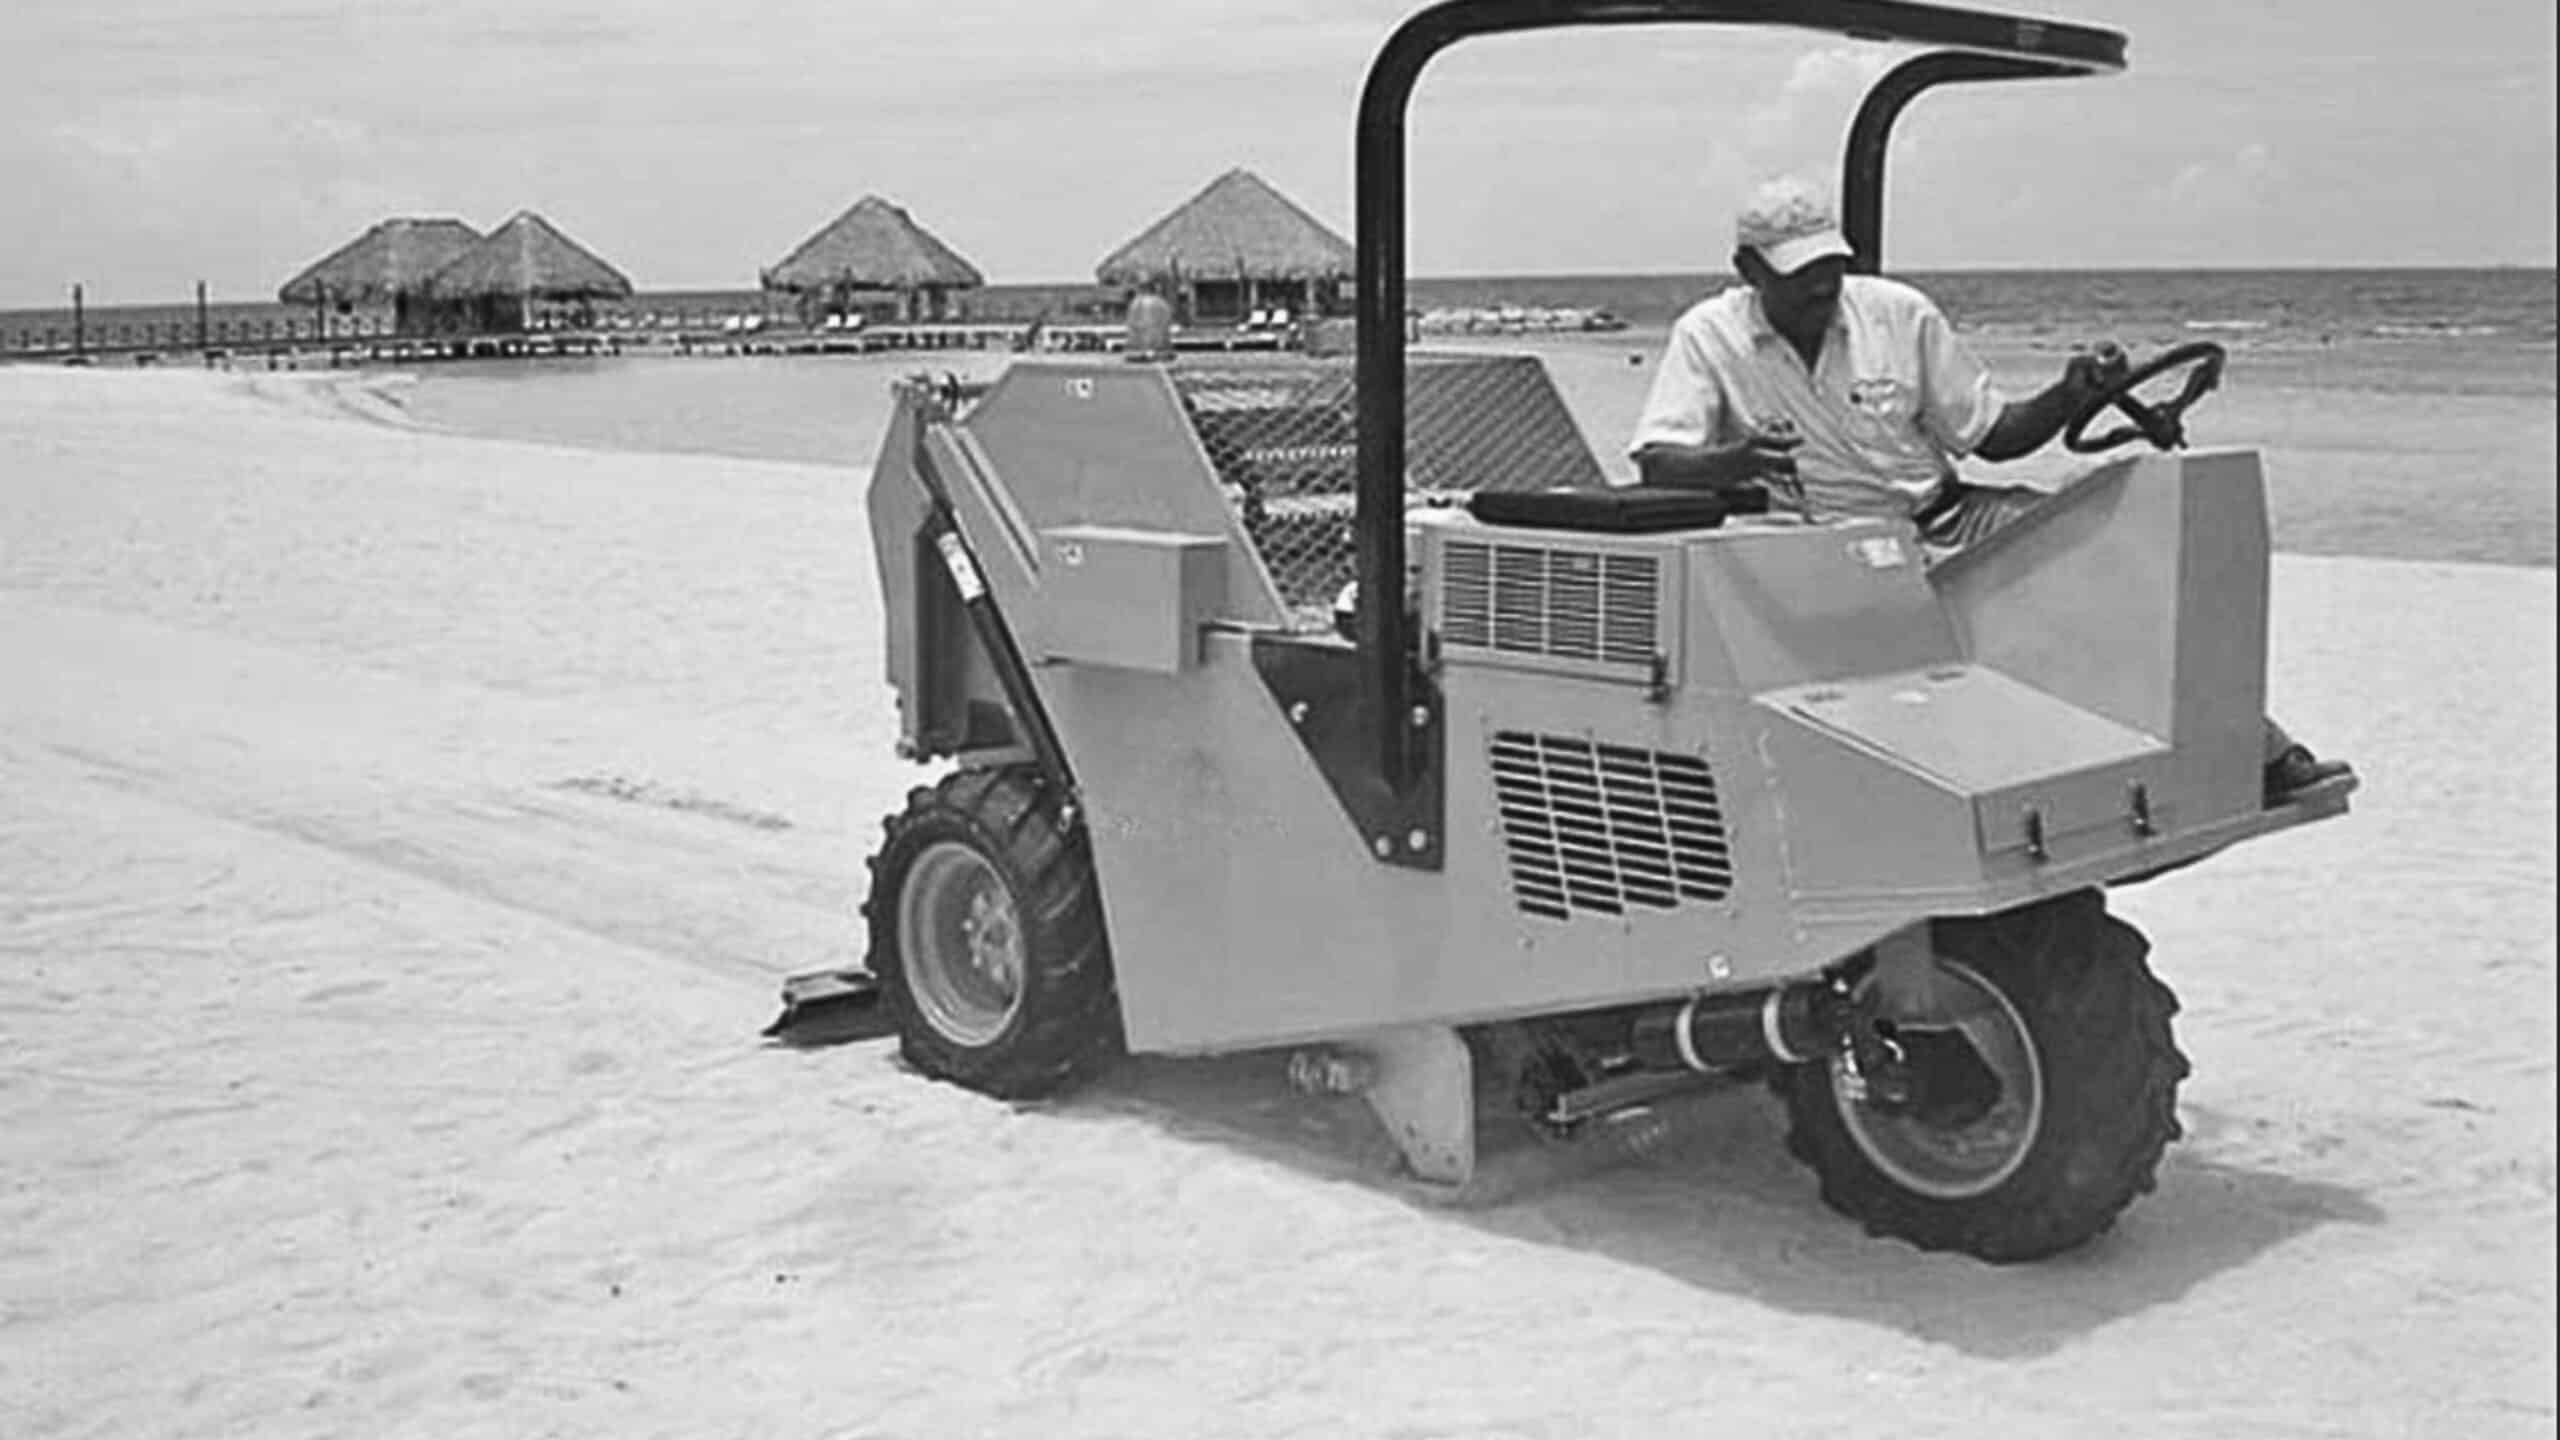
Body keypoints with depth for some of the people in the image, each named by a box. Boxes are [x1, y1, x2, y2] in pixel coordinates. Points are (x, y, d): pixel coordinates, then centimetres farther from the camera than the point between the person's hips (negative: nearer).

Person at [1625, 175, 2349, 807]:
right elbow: (1654, 464, -17)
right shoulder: (1707, 337, -5)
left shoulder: (1898, 313, 3)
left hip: (1949, 517, 4)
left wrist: (2071, 396, -11)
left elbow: (1991, 434, 8)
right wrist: (1738, 460, -37)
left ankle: (2260, 751, -3)